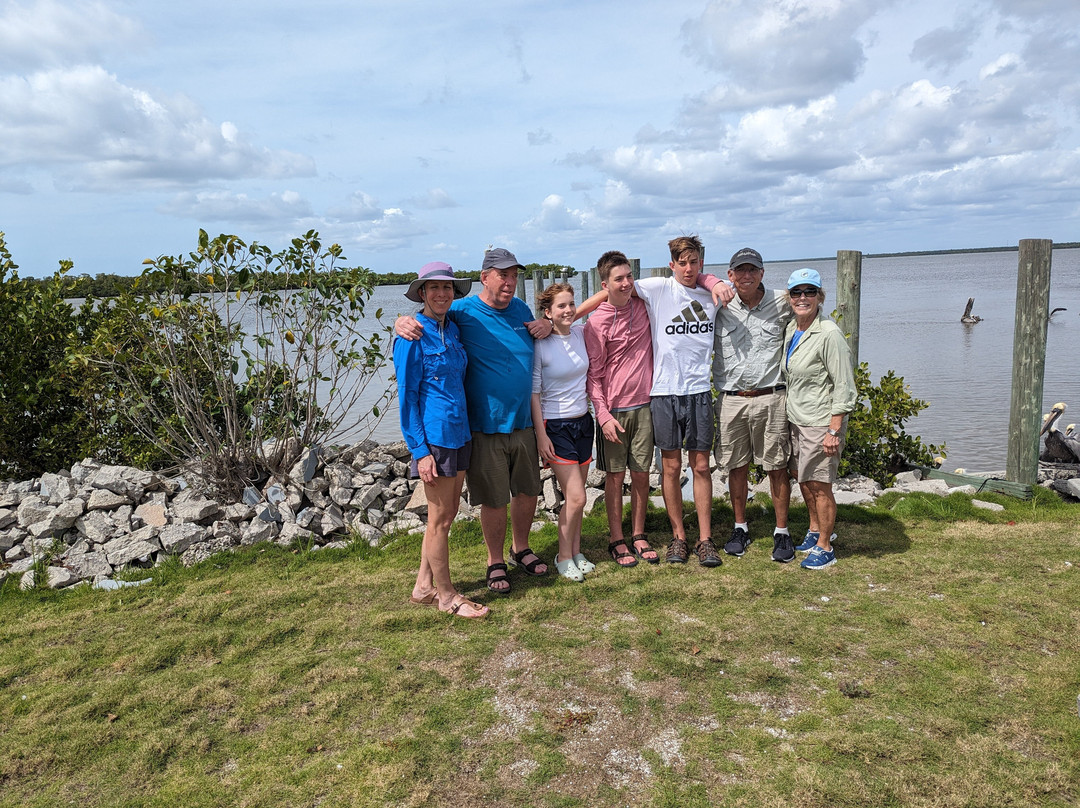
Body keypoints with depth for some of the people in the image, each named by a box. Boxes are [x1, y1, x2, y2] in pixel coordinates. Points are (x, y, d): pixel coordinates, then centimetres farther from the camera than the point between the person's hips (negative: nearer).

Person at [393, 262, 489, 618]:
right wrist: (420, 450, -16)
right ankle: (446, 596, 18)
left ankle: (424, 586, 29)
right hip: (434, 437, -8)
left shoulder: (452, 329, 10)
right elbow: (407, 396, -13)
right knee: (440, 518, 3)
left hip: (459, 433, 8)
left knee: (446, 514, 15)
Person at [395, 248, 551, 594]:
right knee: (494, 500, 3)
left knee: (528, 490, 16)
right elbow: (422, 318, -4)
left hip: (523, 422, 5)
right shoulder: (462, 312, -9)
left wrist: (545, 327, 3)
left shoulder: (521, 309, 8)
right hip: (486, 426, -5)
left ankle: (521, 549, 39)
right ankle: (496, 562, 24)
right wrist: (402, 322, -28)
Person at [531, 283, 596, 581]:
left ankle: (576, 552, 25)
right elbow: (533, 393, -12)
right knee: (576, 497, -7)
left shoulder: (581, 333, 1)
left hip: (583, 421, 6)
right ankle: (563, 556, 12)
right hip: (556, 425, -5)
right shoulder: (540, 345, -13)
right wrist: (541, 435, -14)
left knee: (576, 495, 11)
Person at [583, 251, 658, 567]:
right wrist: (604, 415, -15)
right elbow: (593, 374, -7)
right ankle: (617, 540, 18)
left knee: (641, 473, 10)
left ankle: (639, 536, 23)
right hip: (613, 410, -3)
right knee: (615, 475, 6)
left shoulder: (644, 305, 2)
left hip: (644, 405, 3)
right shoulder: (597, 322, -9)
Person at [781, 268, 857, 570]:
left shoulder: (829, 334, -18)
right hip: (795, 419, 8)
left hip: (821, 422, -8)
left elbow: (844, 388, -18)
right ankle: (816, 529, 40)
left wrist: (834, 431, -20)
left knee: (819, 484, 0)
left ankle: (825, 548, 17)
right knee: (801, 476, 19)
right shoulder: (791, 329, 6)